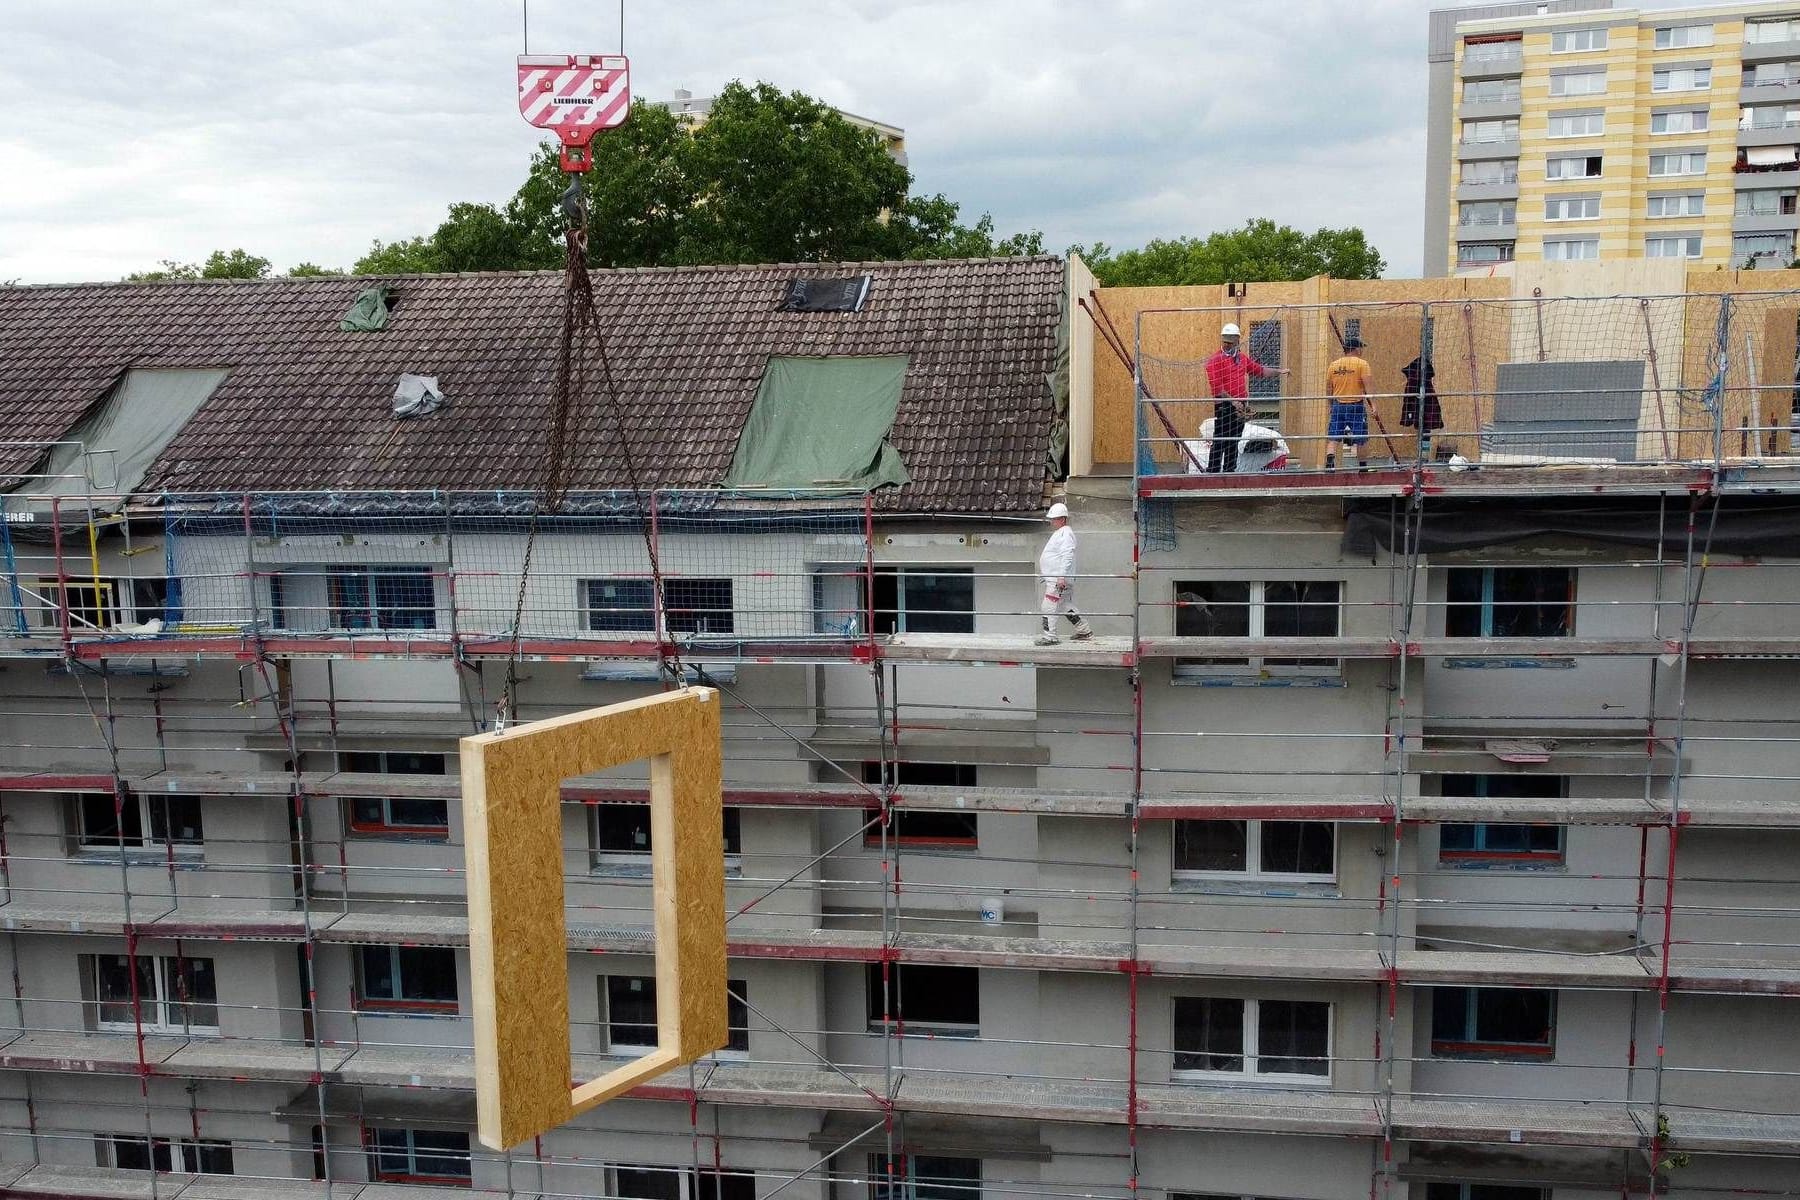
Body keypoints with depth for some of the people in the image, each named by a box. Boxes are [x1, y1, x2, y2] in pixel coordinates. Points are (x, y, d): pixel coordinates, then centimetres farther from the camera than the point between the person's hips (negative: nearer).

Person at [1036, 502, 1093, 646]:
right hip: (1053, 578, 11)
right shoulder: (1058, 533, 20)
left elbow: (1067, 557, -22)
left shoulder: (1065, 534, -13)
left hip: (1059, 579, -11)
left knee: (1049, 606, -11)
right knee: (1066, 606, 15)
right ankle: (1085, 631, 22)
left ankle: (1049, 636, -9)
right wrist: (1042, 574, 30)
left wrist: (1062, 577, -27)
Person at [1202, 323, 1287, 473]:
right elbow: (1216, 388, -15)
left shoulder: (1243, 358, 14)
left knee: (1233, 442, 13)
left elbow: (1259, 369, 27)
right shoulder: (1215, 360, -8)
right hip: (1224, 406, -7)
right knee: (1220, 442, -10)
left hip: (1240, 407, 7)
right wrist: (1233, 401, -18)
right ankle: (1213, 472, -9)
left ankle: (1230, 471, 20)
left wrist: (1278, 371, 22)